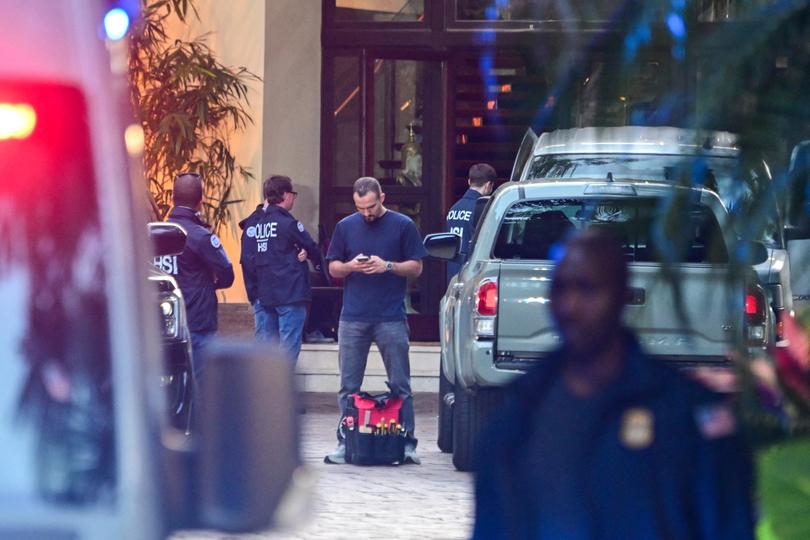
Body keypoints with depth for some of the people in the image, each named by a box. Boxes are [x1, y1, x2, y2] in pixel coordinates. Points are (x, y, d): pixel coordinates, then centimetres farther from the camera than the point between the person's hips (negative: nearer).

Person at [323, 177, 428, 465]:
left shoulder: (403, 226, 3)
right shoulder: (345, 227, 11)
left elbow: (416, 267, 3)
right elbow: (333, 268, 13)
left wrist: (388, 266, -14)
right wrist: (351, 266, -8)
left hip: (391, 318, -2)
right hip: (353, 318, 2)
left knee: (400, 386, -1)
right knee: (349, 386, 4)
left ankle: (407, 444, 3)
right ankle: (345, 444, 9)